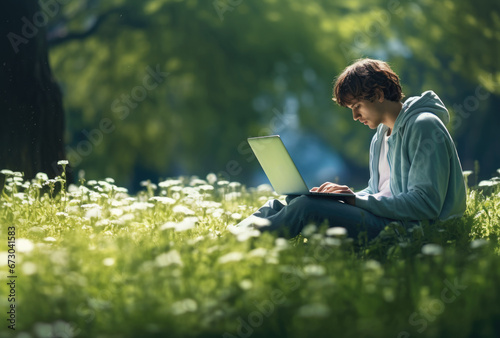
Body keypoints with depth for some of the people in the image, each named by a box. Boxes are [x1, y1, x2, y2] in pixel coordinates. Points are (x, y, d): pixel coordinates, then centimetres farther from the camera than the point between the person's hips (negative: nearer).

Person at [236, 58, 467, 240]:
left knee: (309, 206, -24)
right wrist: (346, 195, 3)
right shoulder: (381, 135, 21)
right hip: (382, 217, 10)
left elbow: (426, 204, -19)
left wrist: (358, 200, -18)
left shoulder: (423, 127, -10)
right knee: (290, 202, 0)